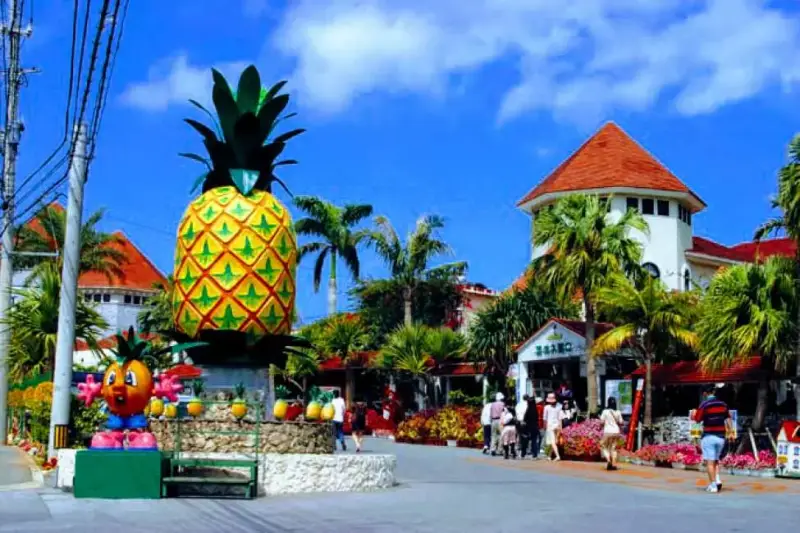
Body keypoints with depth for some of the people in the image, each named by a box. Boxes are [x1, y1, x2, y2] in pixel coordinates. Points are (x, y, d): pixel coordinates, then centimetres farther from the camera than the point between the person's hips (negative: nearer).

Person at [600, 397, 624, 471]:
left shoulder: (605, 411, -7)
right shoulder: (618, 412, 1)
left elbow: (602, 422, -8)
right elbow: (620, 423, 5)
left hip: (608, 432, -3)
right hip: (616, 432, 3)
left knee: (603, 446, 12)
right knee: (614, 448, 13)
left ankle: (608, 460, -8)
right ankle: (614, 464, 7)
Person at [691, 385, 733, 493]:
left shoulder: (705, 404, -9)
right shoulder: (723, 404, 7)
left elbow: (697, 419, -4)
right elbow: (728, 419, 7)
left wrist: (693, 415, 16)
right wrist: (730, 431, 13)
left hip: (709, 436, -5)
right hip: (720, 436, 5)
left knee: (710, 461, -2)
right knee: (716, 460, 19)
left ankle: (713, 485, -4)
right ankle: (717, 480, 5)